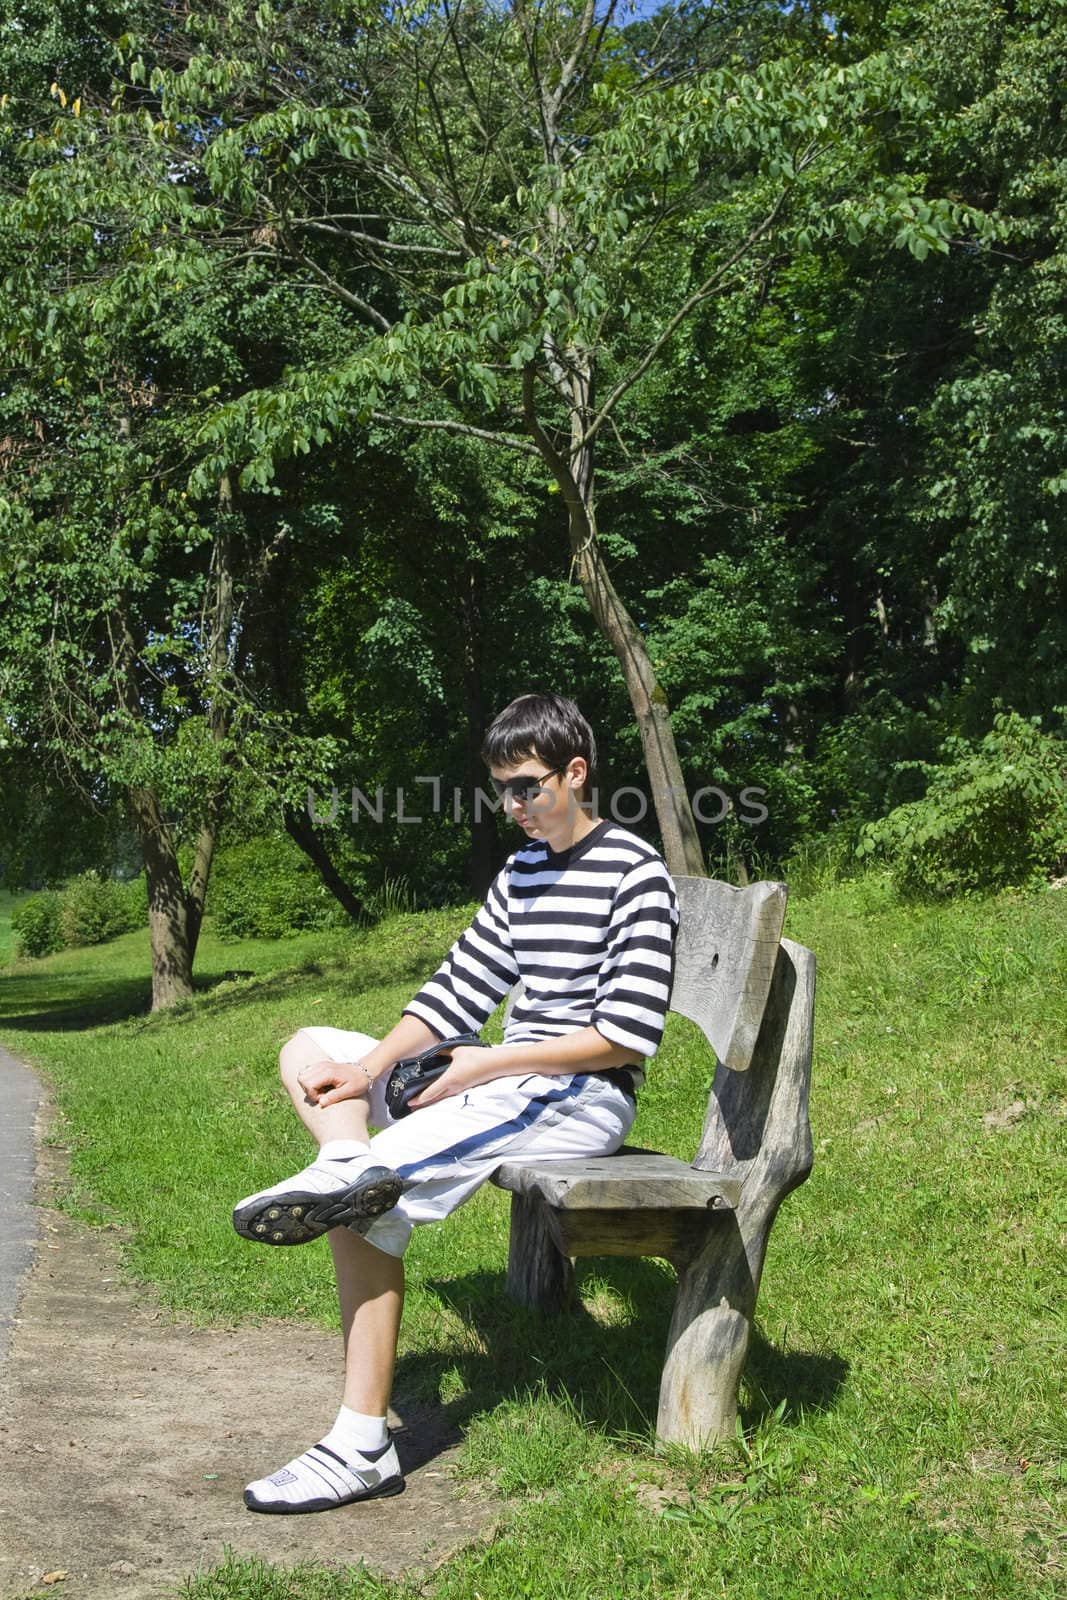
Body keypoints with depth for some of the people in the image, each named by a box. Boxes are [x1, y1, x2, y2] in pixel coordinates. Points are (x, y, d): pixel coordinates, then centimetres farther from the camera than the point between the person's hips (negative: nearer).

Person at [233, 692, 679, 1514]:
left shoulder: (636, 874, -10)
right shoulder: (521, 870, 14)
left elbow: (629, 1035, -17)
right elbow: (459, 987, 10)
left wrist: (488, 1064, -19)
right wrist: (371, 1067, -6)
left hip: (583, 1097, -9)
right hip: (508, 1081, 9)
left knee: (375, 1201, -25)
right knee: (309, 1048, 7)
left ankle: (362, 1446, -20)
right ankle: (345, 1167, -25)